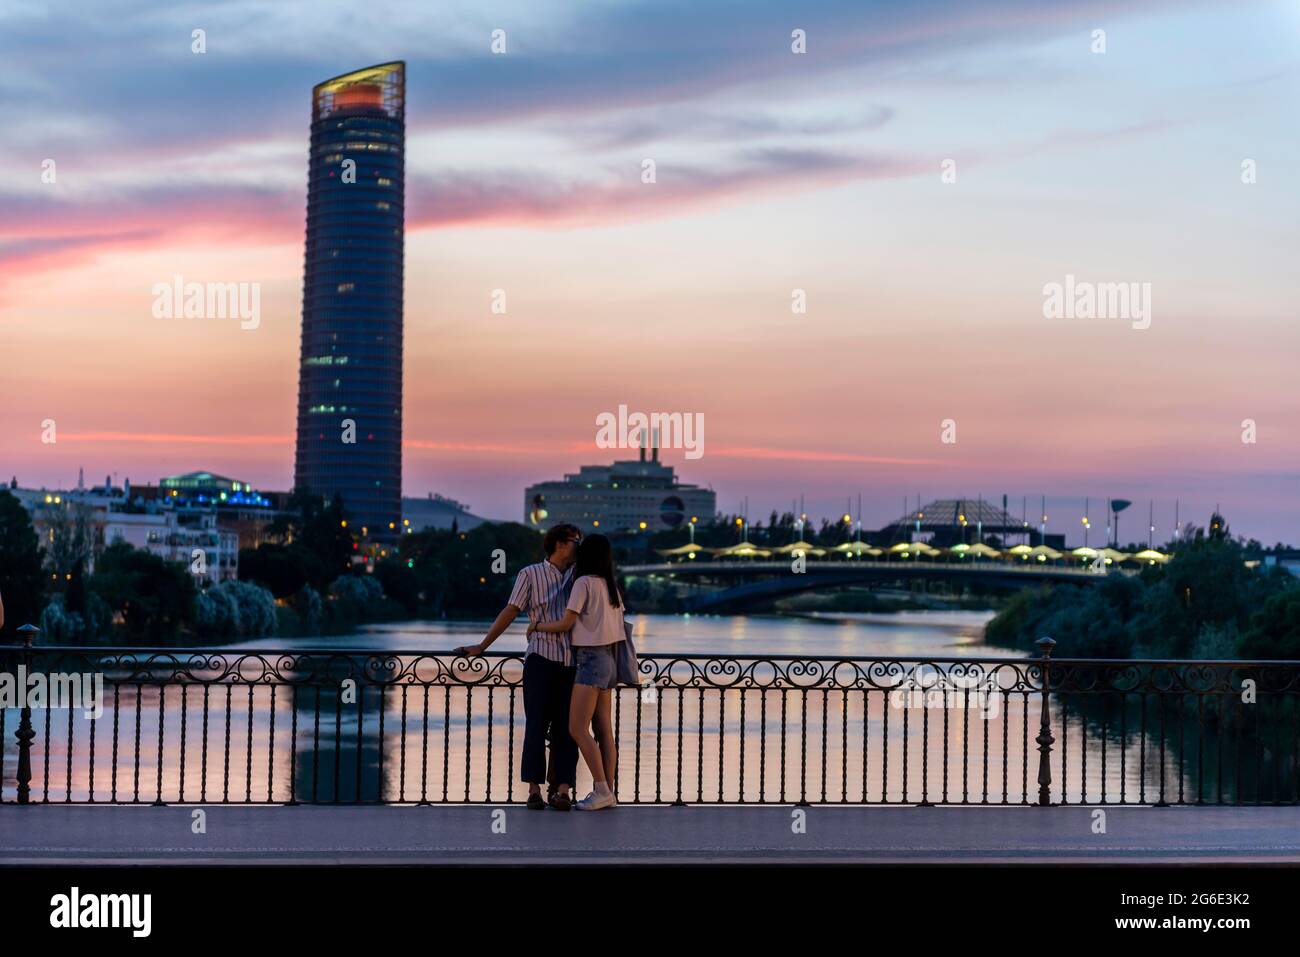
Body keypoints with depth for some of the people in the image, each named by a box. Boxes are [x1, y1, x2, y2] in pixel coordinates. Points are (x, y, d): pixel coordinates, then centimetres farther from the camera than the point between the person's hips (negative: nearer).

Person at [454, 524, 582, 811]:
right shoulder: (531, 574, 5)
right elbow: (510, 612, 3)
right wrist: (481, 646, -1)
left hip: (572, 663, 3)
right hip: (541, 658, -3)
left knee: (565, 728, -2)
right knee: (536, 725, -5)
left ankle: (562, 790, -5)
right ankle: (534, 789, -3)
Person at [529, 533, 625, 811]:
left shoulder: (584, 583, -11)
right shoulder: (612, 586, 12)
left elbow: (565, 624, -10)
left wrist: (536, 627, 5)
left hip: (591, 660, -8)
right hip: (608, 660, 8)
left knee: (577, 729, -9)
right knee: (603, 730, 7)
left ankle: (601, 791, -13)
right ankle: (607, 792, 5)